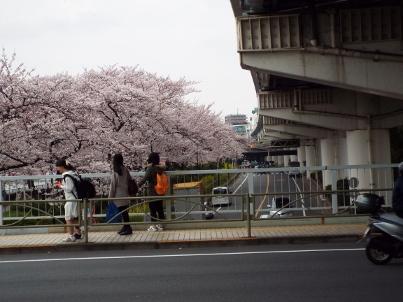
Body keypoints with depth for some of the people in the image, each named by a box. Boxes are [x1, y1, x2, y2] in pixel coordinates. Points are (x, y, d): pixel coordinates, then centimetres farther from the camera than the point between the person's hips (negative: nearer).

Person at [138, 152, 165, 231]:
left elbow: (144, 179, -19)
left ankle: (153, 226, 7)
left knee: (152, 209, 2)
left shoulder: (150, 168, -16)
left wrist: (137, 186, -13)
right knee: (160, 208, 12)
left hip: (152, 193, -6)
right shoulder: (160, 168, 3)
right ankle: (160, 225, 19)